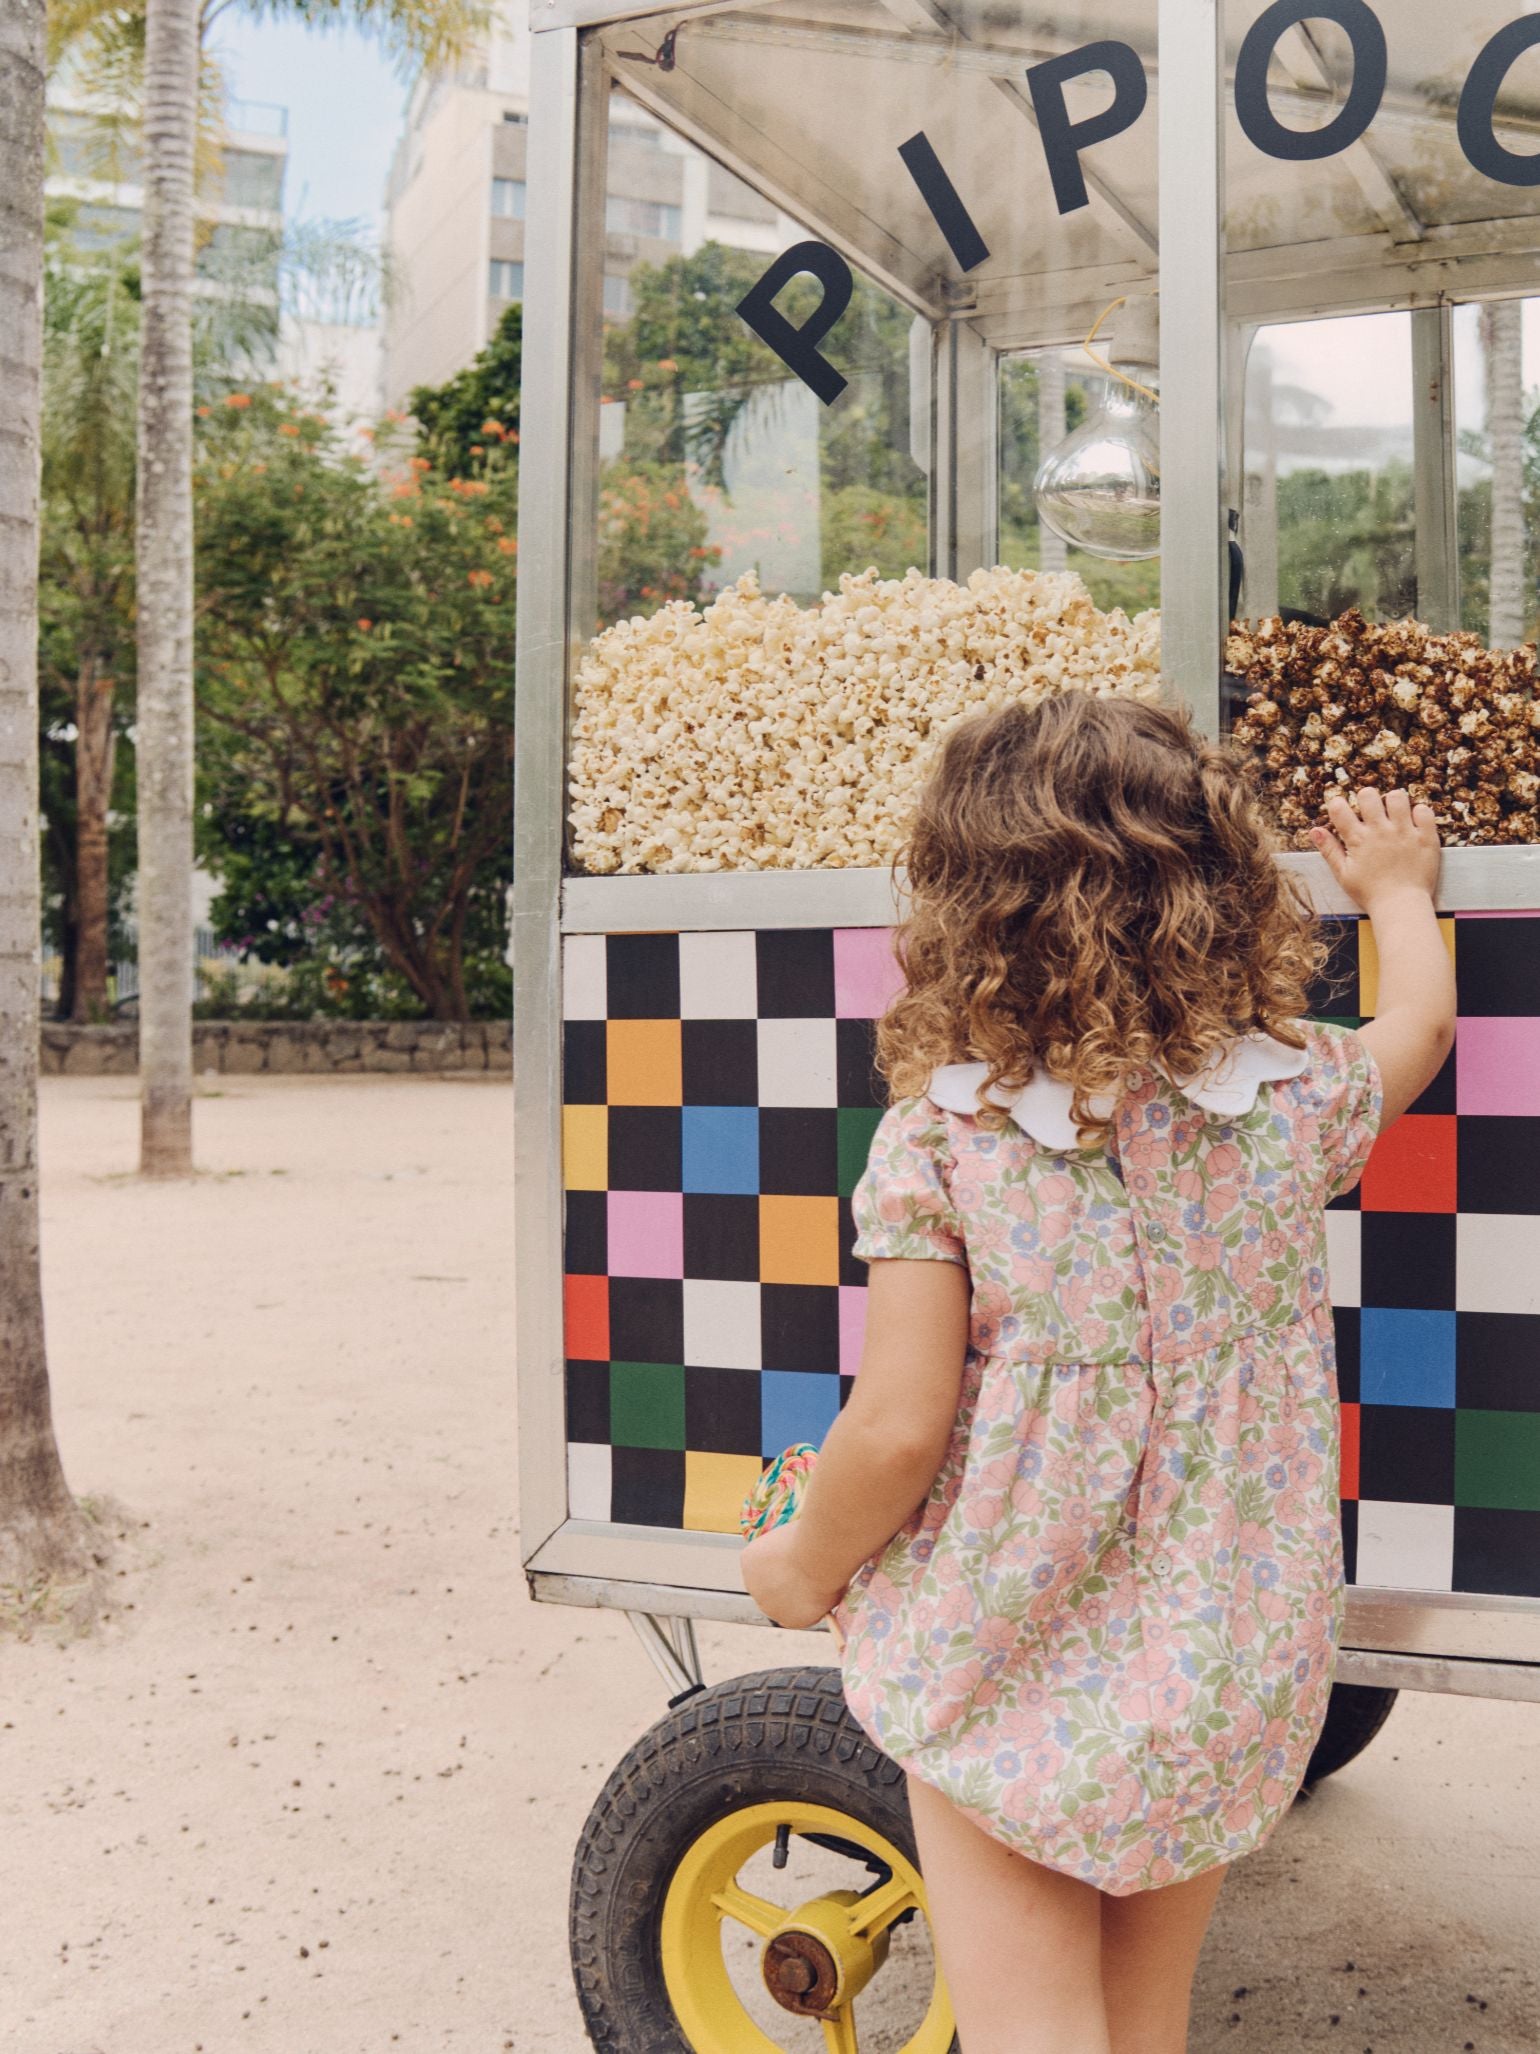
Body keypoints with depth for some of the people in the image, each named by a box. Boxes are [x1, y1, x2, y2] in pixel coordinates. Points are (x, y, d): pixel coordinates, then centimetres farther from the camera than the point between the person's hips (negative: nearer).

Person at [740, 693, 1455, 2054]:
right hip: (1227, 1685, 4)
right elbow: (1420, 1020, 16)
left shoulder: (938, 1135, -16)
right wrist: (1396, 886, 37)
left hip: (997, 1673, -3)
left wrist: (803, 1566, 3)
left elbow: (900, 1429, -17)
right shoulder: (1293, 1103, -6)